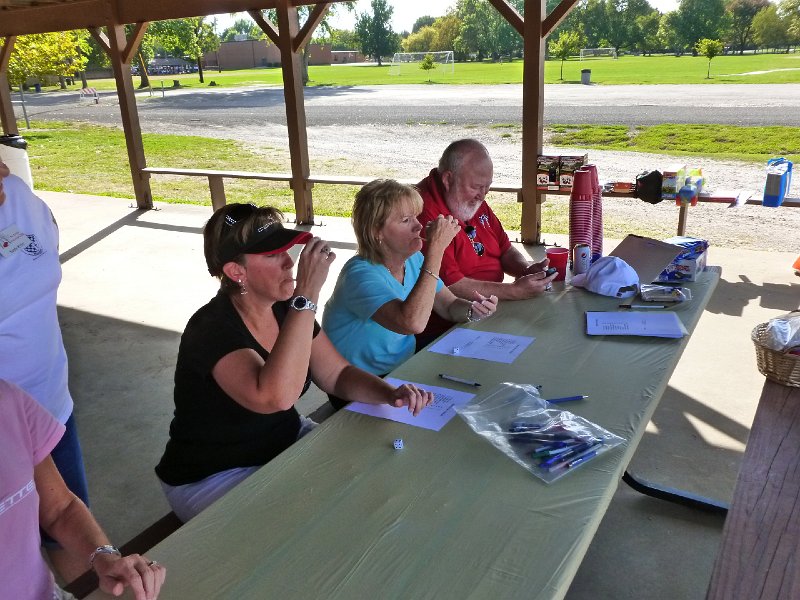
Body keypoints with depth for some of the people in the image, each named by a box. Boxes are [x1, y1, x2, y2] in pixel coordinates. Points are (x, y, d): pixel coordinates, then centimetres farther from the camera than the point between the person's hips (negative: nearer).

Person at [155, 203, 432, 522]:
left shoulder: (285, 309, -5)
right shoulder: (212, 329, -28)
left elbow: (337, 374, 1)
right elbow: (276, 396, -45)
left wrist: (390, 394, -19)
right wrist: (307, 293, -43)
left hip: (285, 445, 7)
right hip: (211, 479, -7)